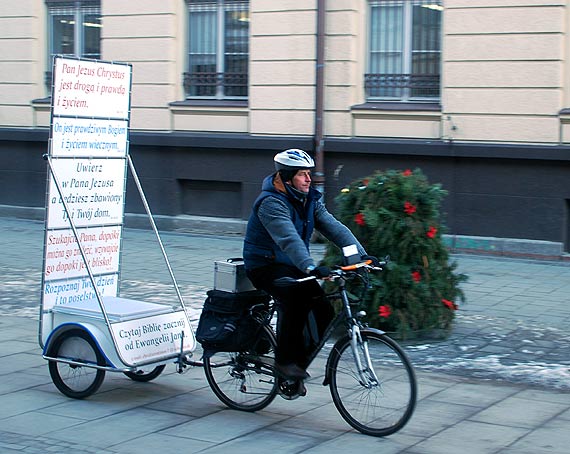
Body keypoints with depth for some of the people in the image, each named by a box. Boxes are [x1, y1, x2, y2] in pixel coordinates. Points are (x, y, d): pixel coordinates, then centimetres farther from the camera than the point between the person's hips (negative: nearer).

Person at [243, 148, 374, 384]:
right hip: (265, 265, -7)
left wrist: (362, 255, -19)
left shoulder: (310, 199, 3)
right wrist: (311, 268, -50)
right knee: (294, 298, -33)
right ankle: (285, 360, -19)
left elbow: (334, 227, -7)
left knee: (324, 310, -10)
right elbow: (289, 239, -36)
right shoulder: (271, 203, -22)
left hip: (291, 265, 7)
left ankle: (300, 361, 6)